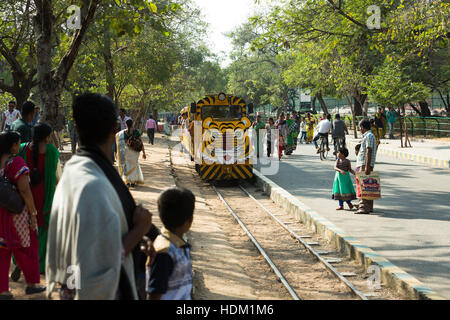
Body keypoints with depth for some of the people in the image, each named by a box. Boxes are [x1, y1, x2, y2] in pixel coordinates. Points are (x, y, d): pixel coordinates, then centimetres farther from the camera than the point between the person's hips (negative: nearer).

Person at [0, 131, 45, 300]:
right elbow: (25, 191, -21)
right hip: (17, 212, -5)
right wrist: (33, 213, -14)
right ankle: (32, 283, 26)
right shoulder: (17, 163, -17)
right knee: (26, 247, 13)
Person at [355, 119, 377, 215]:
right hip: (362, 165, 10)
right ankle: (369, 207, 17)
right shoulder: (367, 136, 22)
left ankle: (364, 208, -17)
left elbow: (369, 151, -19)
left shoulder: (369, 136, -10)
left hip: (365, 165, -10)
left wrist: (367, 166, -25)